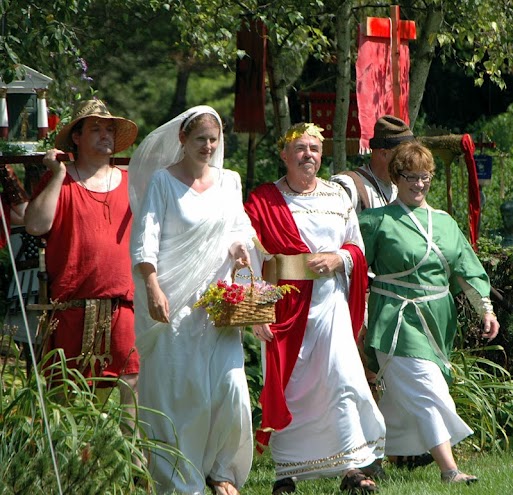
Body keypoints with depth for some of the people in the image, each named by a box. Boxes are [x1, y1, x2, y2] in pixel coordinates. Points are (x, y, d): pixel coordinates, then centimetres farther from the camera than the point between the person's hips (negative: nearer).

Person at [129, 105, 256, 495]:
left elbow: (241, 227, 23)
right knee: (175, 392, -3)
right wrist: (153, 287, -22)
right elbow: (146, 237, -9)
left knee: (231, 386, -7)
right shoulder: (162, 181, -2)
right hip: (172, 301, -4)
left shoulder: (229, 181, 13)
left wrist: (240, 245, -1)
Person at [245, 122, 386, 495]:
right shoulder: (263, 201, 2)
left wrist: (339, 259, -7)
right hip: (285, 305, -2)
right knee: (286, 387, 2)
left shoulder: (338, 198, 13)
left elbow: (358, 248, 16)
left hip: (330, 301, 2)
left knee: (344, 378, -10)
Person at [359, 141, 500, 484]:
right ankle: (449, 470, -18)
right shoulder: (378, 221, -3)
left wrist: (485, 308, -2)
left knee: (402, 398, 10)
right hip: (400, 323, -6)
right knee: (427, 393, -14)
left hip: (437, 322, 6)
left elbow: (465, 269, 9)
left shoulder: (444, 222, 13)